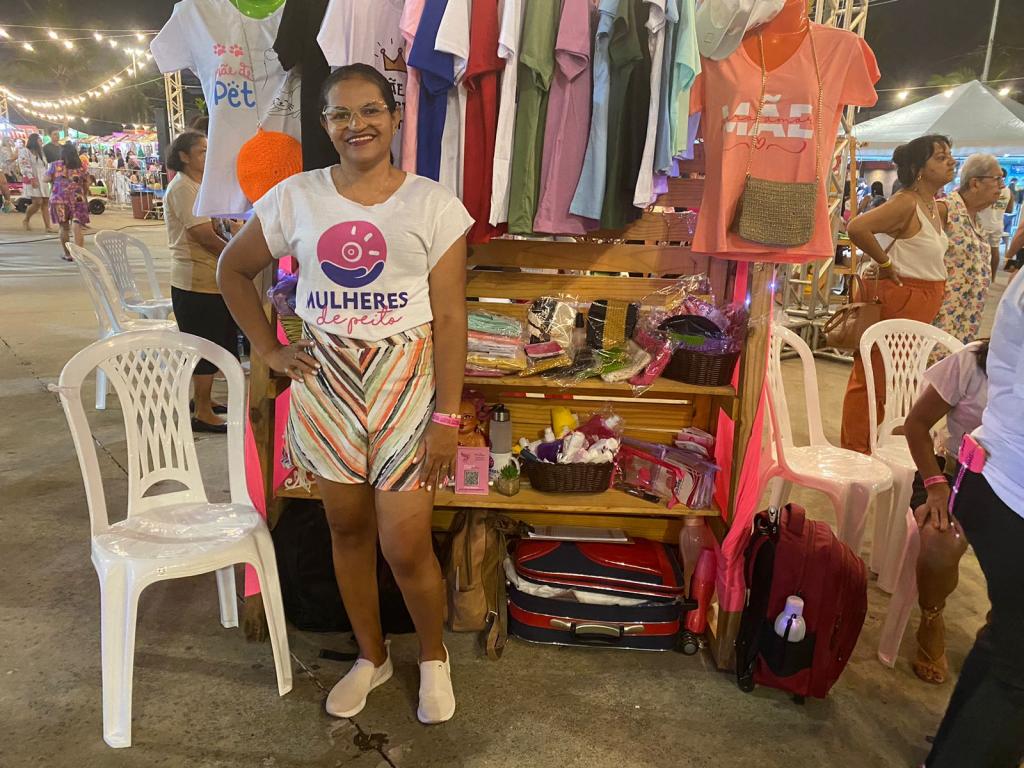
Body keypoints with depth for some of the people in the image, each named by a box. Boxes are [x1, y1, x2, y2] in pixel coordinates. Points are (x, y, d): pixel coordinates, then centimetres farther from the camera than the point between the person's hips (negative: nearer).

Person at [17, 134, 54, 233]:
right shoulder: (24, 151, -4)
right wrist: (31, 178, -23)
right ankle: (26, 220, 6)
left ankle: (48, 226, -5)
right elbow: (24, 166, -14)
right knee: (37, 202, -16)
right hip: (32, 181, -8)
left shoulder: (40, 152, 21)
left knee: (45, 203, -1)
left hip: (43, 181, 8)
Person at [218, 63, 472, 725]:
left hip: (405, 376, -3)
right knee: (347, 527, 13)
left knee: (405, 545, -3)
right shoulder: (295, 197, 2)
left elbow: (450, 317, -7)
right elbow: (234, 270, 16)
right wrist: (269, 349, 6)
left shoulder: (432, 204, -4)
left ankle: (434, 657, 28)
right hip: (325, 377, 3)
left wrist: (447, 417, -11)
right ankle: (371, 656, 37)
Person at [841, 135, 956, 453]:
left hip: (925, 302, 10)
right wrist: (885, 263, -20)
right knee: (872, 375, -3)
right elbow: (857, 227, -31)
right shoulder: (905, 202, -16)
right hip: (898, 295, -10)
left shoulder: (939, 208, 11)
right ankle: (855, 450, 5)